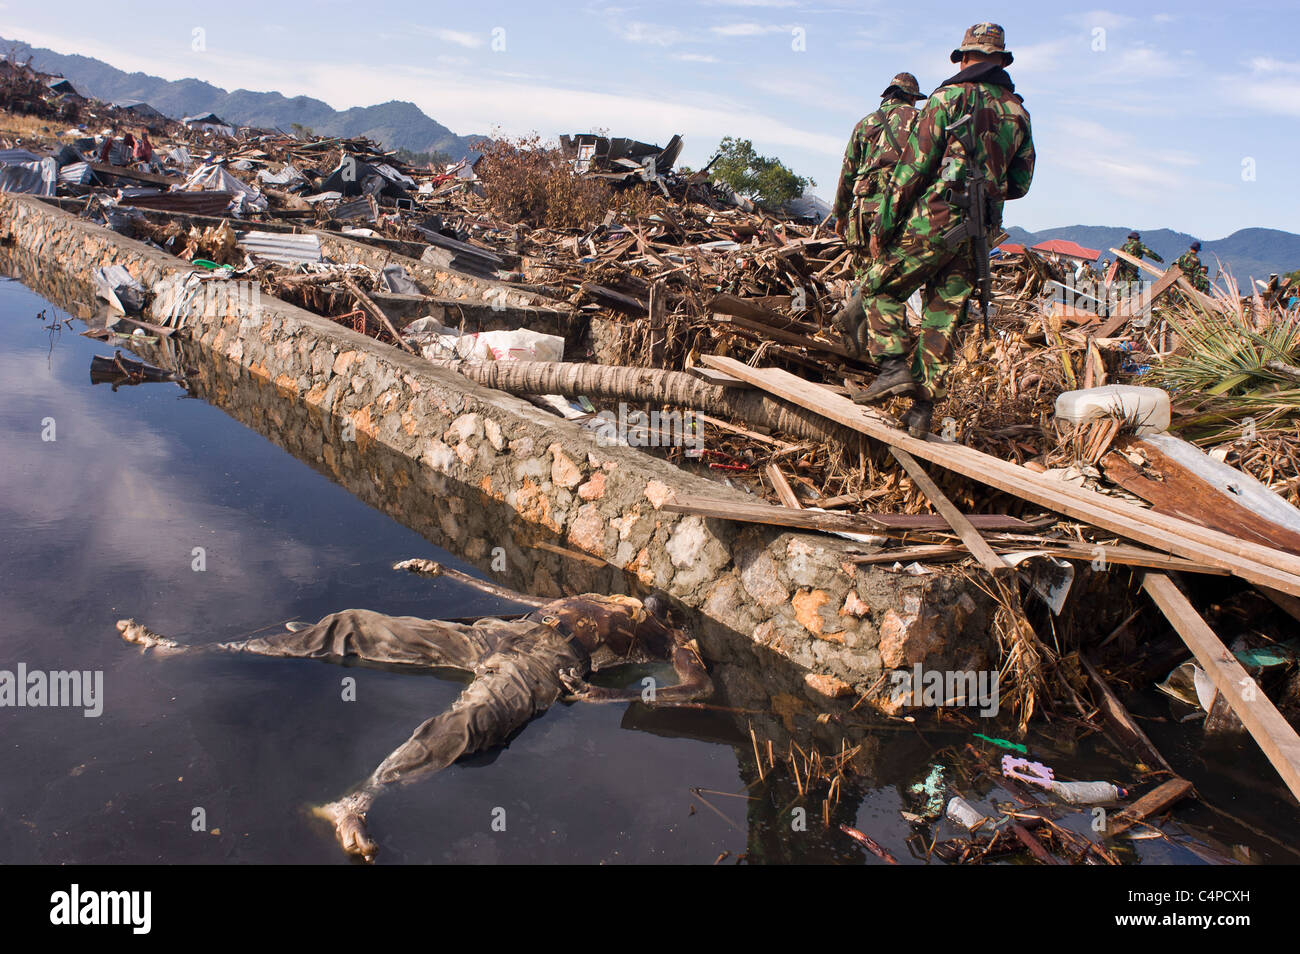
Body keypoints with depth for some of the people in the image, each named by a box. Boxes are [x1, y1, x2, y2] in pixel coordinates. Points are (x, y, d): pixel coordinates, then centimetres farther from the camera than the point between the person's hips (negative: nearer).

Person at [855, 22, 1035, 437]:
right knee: (943, 315, 7)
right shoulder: (1018, 112, 14)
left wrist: (885, 219, -7)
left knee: (880, 288, 9)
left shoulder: (949, 97, -3)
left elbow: (915, 163, -10)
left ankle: (895, 366, -7)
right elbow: (1020, 183, 17)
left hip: (935, 217, -5)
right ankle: (923, 406, 6)